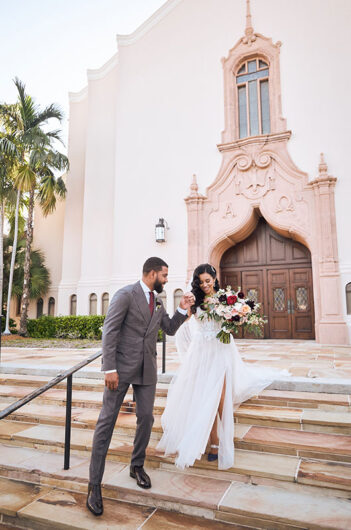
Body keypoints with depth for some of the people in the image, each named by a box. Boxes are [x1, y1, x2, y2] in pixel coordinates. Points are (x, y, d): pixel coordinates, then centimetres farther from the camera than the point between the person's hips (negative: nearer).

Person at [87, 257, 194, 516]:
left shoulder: (158, 302, 11)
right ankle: (95, 484, 11)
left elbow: (170, 329, 17)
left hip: (147, 368, 7)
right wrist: (109, 369, -19)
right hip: (122, 366, -6)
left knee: (146, 419, 11)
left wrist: (183, 310, -1)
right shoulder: (126, 295, -11)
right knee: (107, 421, 0)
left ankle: (137, 466, 34)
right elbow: (109, 332, -14)